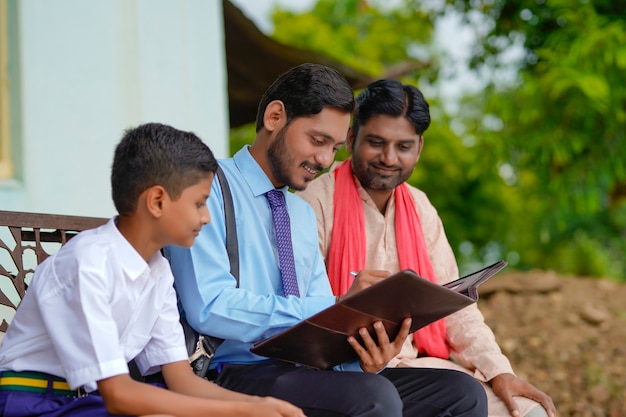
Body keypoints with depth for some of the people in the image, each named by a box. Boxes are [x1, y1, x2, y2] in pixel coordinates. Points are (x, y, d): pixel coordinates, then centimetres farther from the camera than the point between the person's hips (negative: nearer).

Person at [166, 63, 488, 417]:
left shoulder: (304, 214, 20)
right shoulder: (210, 188, -5)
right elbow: (210, 309, -18)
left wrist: (362, 357, -10)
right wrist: (338, 306, -19)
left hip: (298, 372, 8)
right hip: (231, 376, -7)